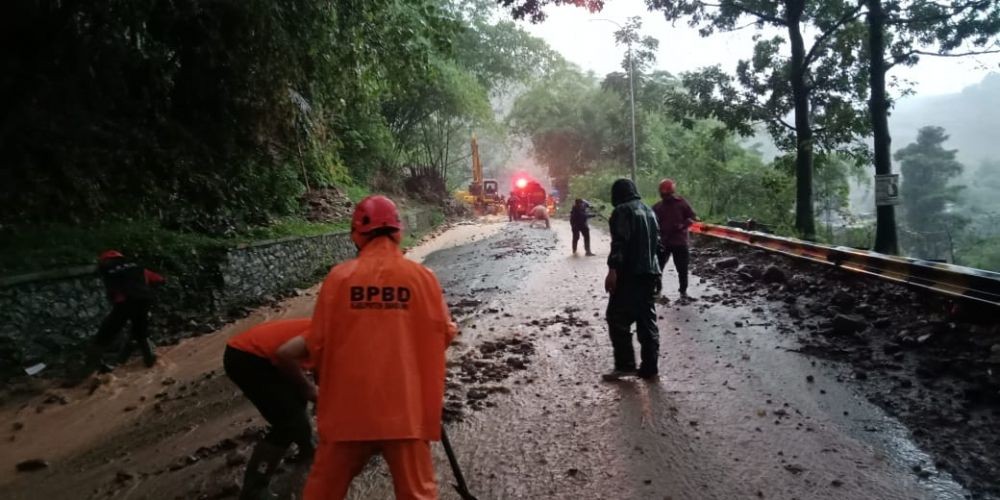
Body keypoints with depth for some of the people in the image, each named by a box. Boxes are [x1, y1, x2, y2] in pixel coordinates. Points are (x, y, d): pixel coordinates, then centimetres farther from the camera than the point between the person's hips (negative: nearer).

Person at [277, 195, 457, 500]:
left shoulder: (339, 277, -5)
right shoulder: (422, 276, -5)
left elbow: (317, 345, -1)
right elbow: (444, 335, 5)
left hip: (349, 407, 1)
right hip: (406, 408, 0)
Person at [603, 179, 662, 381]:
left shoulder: (622, 211, -8)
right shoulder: (648, 211, 18)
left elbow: (620, 242, -20)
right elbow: (657, 241, 21)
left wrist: (612, 269, -23)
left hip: (629, 274, -8)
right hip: (650, 273, 8)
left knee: (618, 319, -2)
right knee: (647, 321, 9)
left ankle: (625, 365, -4)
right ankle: (650, 367, 10)